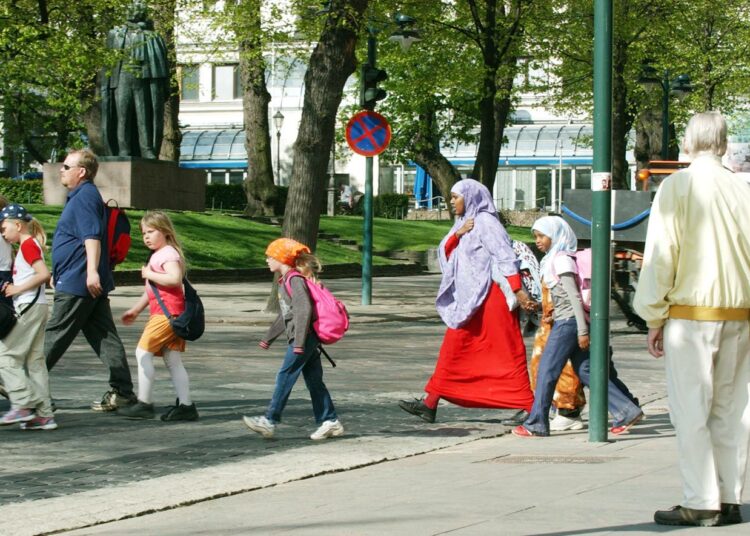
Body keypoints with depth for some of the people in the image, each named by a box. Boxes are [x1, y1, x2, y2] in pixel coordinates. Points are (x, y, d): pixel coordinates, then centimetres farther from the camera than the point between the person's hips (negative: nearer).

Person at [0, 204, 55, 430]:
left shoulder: (28, 245, -11)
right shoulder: (30, 245, 18)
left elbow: (44, 274, -22)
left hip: (28, 307, -10)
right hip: (35, 307, 10)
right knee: (34, 360, 9)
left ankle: (22, 405, -10)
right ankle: (44, 414, 8)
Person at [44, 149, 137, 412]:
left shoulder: (85, 196, -12)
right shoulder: (81, 196, 21)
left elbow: (92, 236, -25)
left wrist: (92, 271, -35)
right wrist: (58, 273, 36)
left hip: (77, 284, -10)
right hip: (90, 286, 10)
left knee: (54, 337, -1)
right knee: (104, 337, 5)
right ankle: (122, 392, 3)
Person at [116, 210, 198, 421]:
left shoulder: (168, 253, -9)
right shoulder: (158, 255, 23)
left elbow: (174, 279, -27)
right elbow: (151, 289, 31)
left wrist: (150, 274, -17)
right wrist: (135, 310, 31)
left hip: (167, 313, -10)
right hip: (169, 315, 10)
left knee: (143, 352, -9)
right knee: (173, 360, 7)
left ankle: (144, 403, -9)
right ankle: (185, 405, 3)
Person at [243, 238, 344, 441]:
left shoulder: (294, 280, -13)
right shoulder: (285, 281, 18)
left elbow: (304, 310, -22)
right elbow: (285, 314, 28)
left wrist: (299, 342, -25)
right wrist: (269, 338, 32)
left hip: (304, 338, -10)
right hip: (308, 340, 10)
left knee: (285, 377, -7)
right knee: (313, 380, 9)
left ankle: (269, 421, -5)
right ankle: (330, 422, 11)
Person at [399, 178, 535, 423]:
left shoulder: (485, 223, -10)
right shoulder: (464, 223, 17)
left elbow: (505, 257, -17)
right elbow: (445, 253, 11)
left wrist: (518, 291, -24)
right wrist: (457, 234, -8)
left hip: (489, 296, -9)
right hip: (468, 298, 9)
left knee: (506, 352, -7)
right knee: (453, 348, 9)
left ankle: (530, 406, -5)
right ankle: (430, 403, 12)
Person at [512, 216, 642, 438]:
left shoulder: (560, 260, -12)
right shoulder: (554, 258, 17)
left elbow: (574, 296, -17)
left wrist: (582, 330, -21)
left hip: (568, 321, -10)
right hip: (566, 321, 10)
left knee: (547, 371, -4)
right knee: (585, 371, 7)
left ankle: (536, 424, 2)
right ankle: (627, 411, 5)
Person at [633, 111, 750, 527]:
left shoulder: (677, 187, -6)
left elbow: (660, 255, -7)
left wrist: (654, 319, -1)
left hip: (691, 312, -4)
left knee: (691, 412, 0)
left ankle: (701, 504, -1)